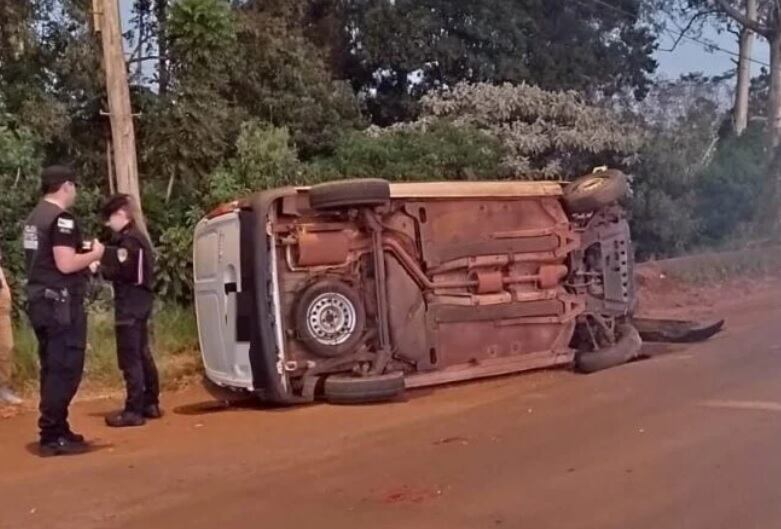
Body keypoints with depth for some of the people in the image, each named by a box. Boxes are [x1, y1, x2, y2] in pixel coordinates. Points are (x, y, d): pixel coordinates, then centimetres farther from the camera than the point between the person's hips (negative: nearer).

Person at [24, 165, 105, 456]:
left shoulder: (35, 217, 15)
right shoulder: (61, 218, -14)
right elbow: (65, 264, -22)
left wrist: (82, 253, 17)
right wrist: (94, 254, -6)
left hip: (40, 300, 10)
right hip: (60, 302, -10)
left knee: (52, 369, 14)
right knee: (65, 369, -6)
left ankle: (55, 430, 19)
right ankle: (53, 436, -4)